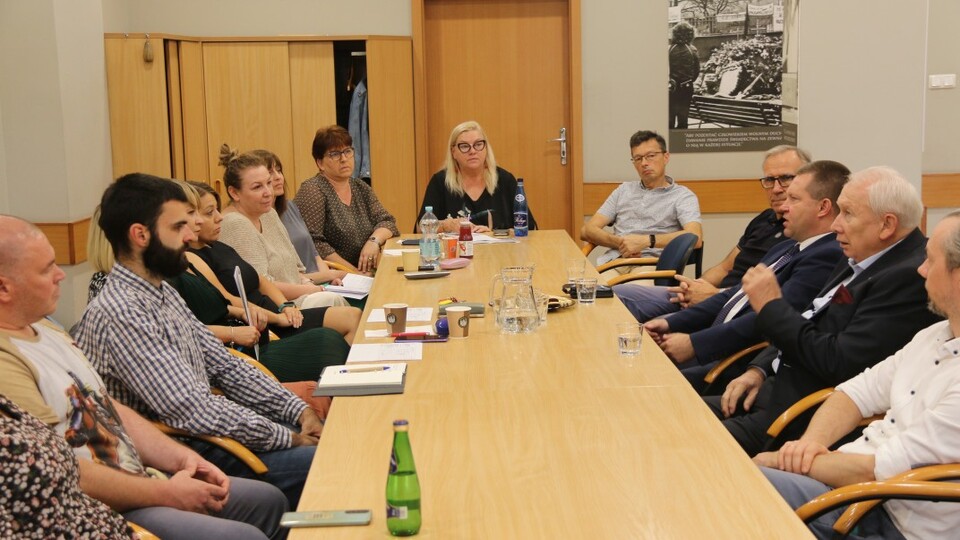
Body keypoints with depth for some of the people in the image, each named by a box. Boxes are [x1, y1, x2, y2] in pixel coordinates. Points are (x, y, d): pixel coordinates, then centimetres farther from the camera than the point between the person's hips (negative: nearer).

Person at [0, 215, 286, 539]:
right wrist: (166, 494, -16)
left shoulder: (44, 329, 14)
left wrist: (179, 457, 3)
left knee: (268, 500, 14)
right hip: (97, 512, -10)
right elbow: (62, 474, -24)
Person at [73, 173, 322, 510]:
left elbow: (224, 366, 12)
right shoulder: (119, 314, -22)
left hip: (212, 428, 9)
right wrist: (287, 437, -19)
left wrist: (298, 410, 0)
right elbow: (190, 412, -26)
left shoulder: (163, 292, 9)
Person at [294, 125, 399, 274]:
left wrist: (374, 241, -12)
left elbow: (387, 221, 10)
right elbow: (312, 243, -16)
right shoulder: (312, 191, -7)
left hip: (367, 274, 7)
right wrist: (353, 271, -18)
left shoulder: (361, 188, 15)